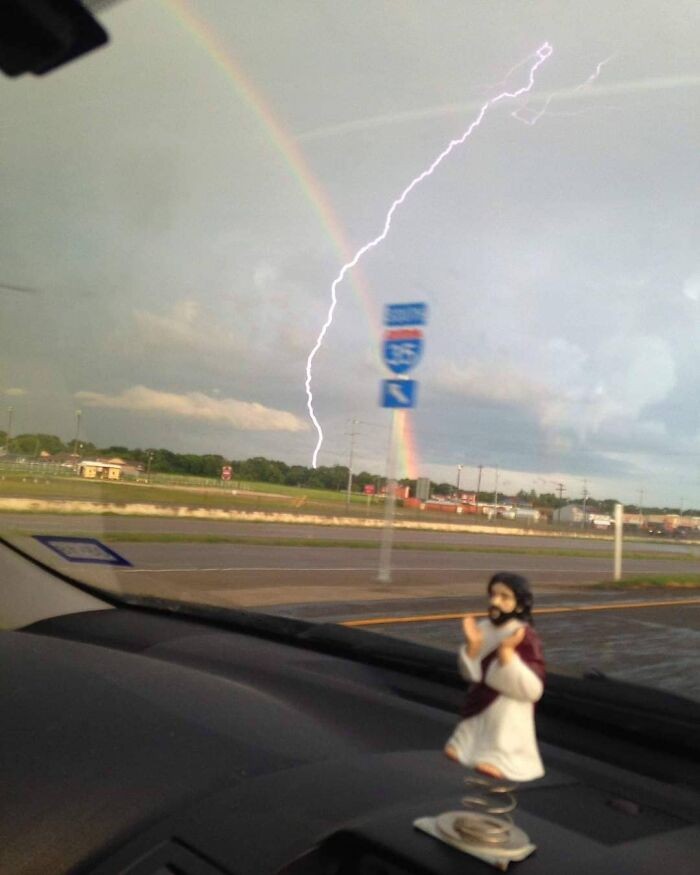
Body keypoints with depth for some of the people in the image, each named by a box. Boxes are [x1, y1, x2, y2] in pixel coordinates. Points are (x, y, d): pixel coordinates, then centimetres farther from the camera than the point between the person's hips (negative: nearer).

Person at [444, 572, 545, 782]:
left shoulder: (526, 638, -20)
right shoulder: (483, 628, -5)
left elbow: (532, 690, -25)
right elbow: (471, 674, 0)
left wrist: (506, 652, -33)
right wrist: (472, 645, -18)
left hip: (507, 717, -6)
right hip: (480, 710, 6)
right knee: (453, 752, 16)